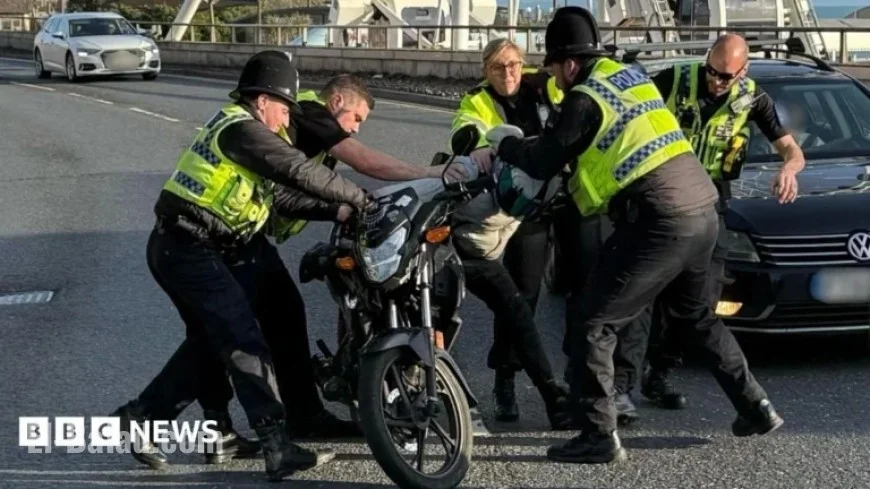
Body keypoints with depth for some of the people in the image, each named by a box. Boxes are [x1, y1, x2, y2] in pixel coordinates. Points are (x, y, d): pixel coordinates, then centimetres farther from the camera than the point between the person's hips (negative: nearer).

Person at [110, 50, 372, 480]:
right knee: (243, 341, -14)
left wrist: (332, 209, 6)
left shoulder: (236, 126, 19)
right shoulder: (242, 128, -13)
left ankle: (141, 417, 24)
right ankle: (278, 447, -16)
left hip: (185, 247, 11)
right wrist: (357, 197, -8)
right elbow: (300, 173, -19)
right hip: (190, 250, -11)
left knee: (210, 341, 18)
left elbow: (279, 196, 15)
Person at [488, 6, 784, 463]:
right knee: (694, 316, 28)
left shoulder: (585, 98, -7)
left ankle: (598, 436, 0)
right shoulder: (630, 75, 18)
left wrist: (504, 144, 14)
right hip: (703, 212, 9)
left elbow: (543, 162, -4)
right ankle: (756, 407, 31)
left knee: (592, 323, 0)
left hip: (659, 223, -9)